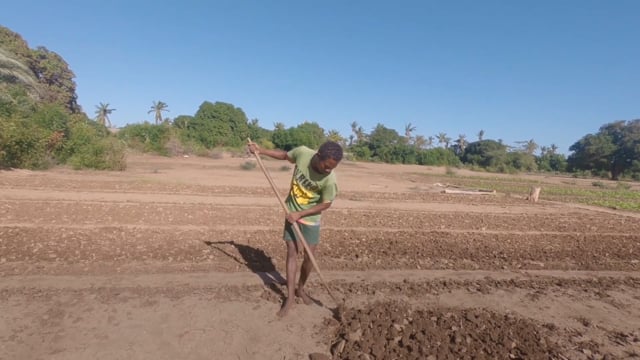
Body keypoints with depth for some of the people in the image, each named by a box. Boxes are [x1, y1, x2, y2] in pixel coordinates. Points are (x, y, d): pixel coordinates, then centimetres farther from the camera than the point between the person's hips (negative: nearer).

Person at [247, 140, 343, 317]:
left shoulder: (330, 180, -27)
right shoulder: (302, 152, -22)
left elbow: (326, 204, -15)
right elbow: (285, 155, 1)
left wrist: (300, 214, -19)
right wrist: (261, 151, -2)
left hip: (311, 218, -1)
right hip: (292, 213, 2)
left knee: (309, 256, 3)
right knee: (292, 252, 2)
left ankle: (301, 288, 30)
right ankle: (290, 297, 11)